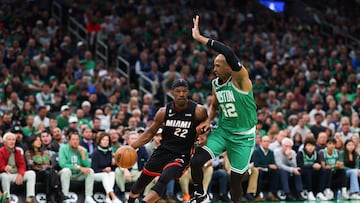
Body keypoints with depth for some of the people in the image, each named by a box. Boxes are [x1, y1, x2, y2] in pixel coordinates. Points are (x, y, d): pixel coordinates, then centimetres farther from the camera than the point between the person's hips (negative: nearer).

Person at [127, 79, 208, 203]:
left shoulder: (198, 111, -13)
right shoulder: (164, 112, -4)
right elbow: (150, 132, 5)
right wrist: (131, 147, -5)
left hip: (181, 154, -4)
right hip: (163, 150, 4)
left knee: (163, 181, -28)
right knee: (141, 183, 12)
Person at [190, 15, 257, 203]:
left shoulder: (240, 78, -20)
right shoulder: (215, 83, 1)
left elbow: (229, 53, -40)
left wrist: (200, 38, -38)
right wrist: (208, 120, -1)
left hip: (243, 136, -5)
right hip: (223, 131, 5)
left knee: (235, 180, -1)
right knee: (196, 161, -15)